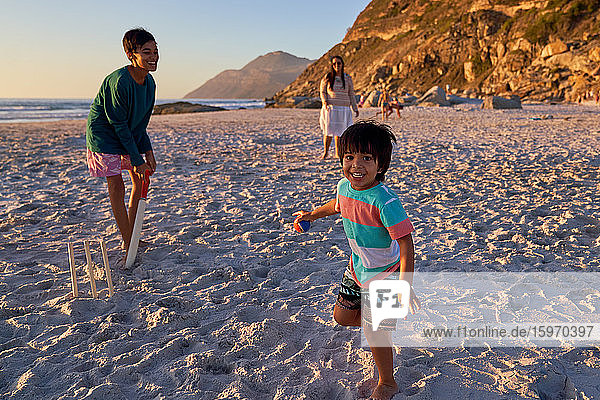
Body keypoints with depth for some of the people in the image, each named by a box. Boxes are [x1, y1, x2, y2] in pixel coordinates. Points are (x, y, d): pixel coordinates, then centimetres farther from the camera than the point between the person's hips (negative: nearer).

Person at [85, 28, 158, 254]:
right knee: (116, 187, -8)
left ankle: (131, 236, 21)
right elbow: (119, 125, -24)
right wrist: (136, 160, -22)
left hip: (129, 135, 8)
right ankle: (128, 243, 1)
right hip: (104, 135, -8)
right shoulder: (119, 82, -29)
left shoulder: (149, 82, -5)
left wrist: (148, 152, -6)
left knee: (140, 179, 9)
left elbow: (141, 123, 2)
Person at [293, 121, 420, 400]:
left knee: (373, 331, 1)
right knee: (342, 316, 18)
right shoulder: (344, 187, -9)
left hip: (384, 274, -7)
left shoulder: (384, 202, -32)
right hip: (357, 269, 7)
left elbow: (405, 242, -29)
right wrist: (311, 215, 25)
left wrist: (405, 284, -35)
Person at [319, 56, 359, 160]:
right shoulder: (327, 77, 1)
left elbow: (351, 94, 11)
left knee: (340, 131, 2)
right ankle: (325, 152, 11)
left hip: (343, 109, 2)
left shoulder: (347, 78, 6)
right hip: (330, 108, -1)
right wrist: (325, 102, -12)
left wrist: (355, 109, 9)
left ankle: (338, 153, 14)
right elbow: (322, 91, 7)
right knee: (329, 130, -5)